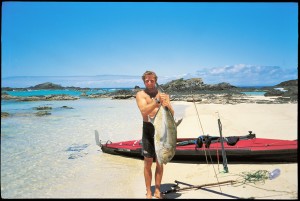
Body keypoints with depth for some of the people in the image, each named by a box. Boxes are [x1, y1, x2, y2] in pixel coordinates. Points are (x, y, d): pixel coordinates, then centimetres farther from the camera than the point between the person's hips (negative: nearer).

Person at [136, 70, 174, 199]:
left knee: (160, 162, 10)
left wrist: (168, 106, -23)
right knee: (148, 162, 4)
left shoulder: (163, 94, 5)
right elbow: (144, 111, -19)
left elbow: (172, 114, -1)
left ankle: (157, 190, 23)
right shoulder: (141, 94, -2)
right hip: (148, 129, -2)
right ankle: (148, 192, 17)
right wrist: (157, 101, -30)